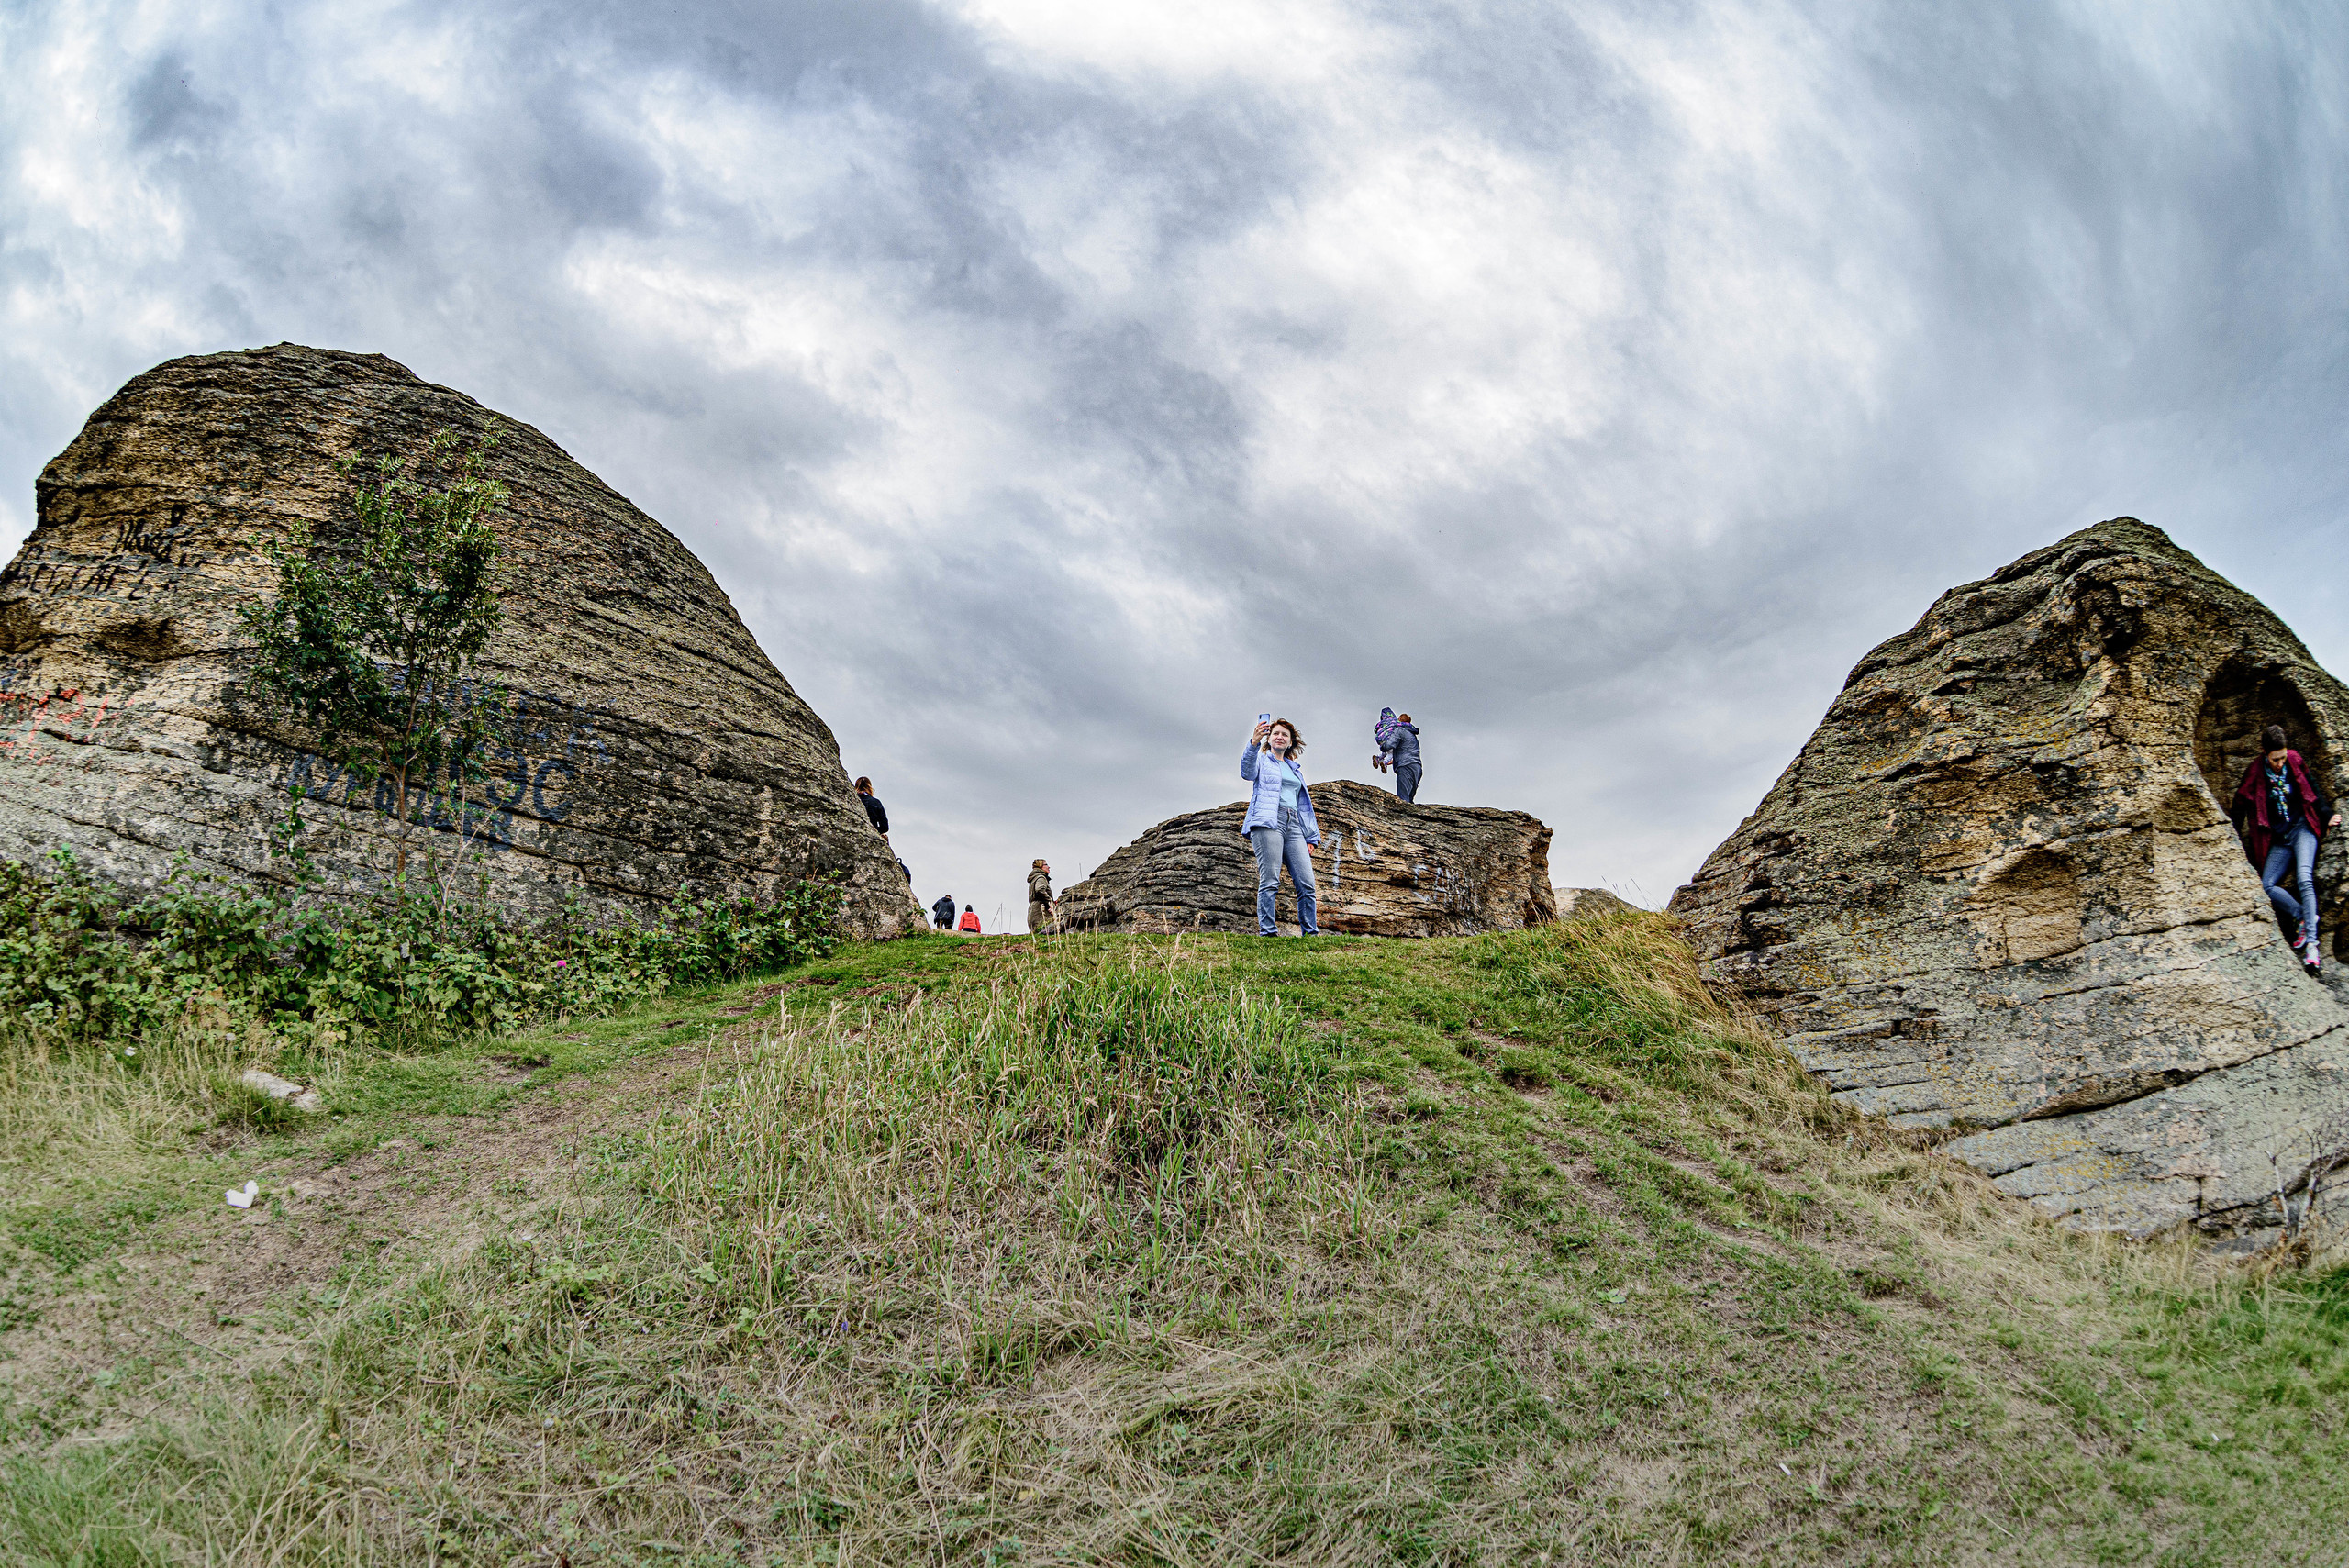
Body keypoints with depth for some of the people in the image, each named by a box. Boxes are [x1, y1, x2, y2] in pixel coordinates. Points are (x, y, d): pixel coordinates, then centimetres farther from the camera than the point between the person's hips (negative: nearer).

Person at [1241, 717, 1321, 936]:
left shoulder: (1295, 768, 29)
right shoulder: (1262, 761, 13)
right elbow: (1247, 772, -11)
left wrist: (1310, 836, 18)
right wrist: (1254, 743, -28)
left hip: (1294, 825, 5)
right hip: (1268, 822, -5)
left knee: (1306, 883, -6)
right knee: (1270, 881, -13)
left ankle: (1311, 933, -2)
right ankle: (1267, 932, -14)